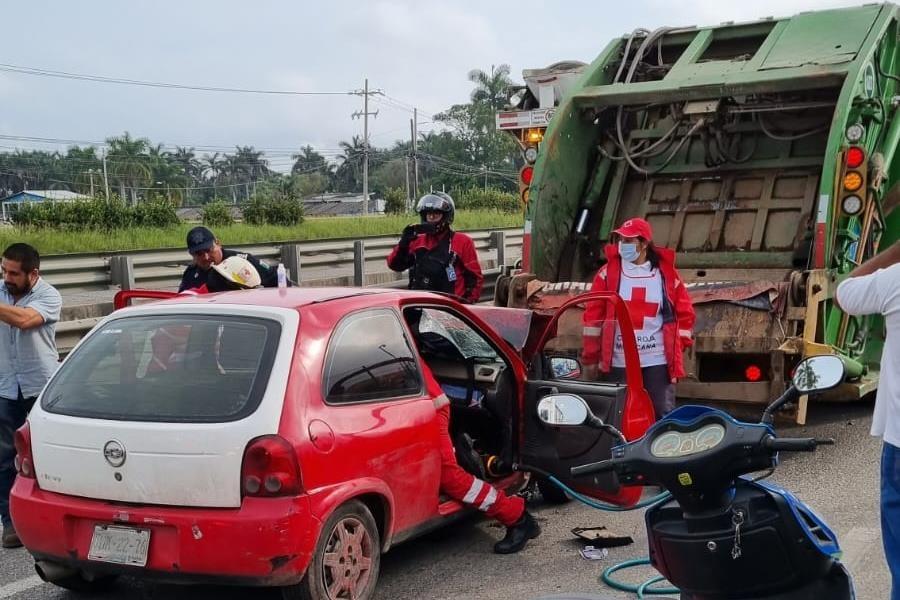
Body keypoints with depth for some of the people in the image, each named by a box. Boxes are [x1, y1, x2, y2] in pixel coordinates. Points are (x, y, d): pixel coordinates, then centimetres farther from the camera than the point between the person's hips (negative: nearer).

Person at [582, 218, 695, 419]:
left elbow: (685, 312, 10)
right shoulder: (608, 272, 2)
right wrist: (590, 358, 2)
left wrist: (678, 346, 3)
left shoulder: (667, 273, 3)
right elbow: (593, 314, 3)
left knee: (663, 416, 2)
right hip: (619, 361, 1)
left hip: (658, 360, 0)